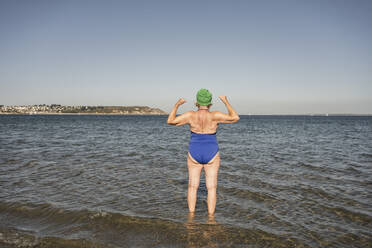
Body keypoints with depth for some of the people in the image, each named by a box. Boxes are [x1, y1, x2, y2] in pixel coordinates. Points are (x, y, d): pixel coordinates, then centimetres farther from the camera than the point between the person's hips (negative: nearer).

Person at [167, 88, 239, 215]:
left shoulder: (191, 115, -9)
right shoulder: (214, 116, -12)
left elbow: (170, 121, -4)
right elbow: (235, 118, -8)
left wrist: (177, 105, 6)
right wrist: (226, 102, 1)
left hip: (194, 154, 1)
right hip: (211, 155, -1)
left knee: (193, 186, 11)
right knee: (211, 188, 6)